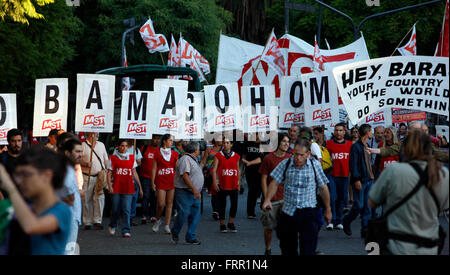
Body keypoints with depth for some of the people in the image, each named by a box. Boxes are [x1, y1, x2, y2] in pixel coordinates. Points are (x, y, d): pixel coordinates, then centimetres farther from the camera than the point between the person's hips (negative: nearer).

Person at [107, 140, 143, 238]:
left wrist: (140, 187, 12)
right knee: (116, 209, 5)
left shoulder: (131, 158, 11)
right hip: (116, 188, -1)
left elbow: (134, 173, 14)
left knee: (127, 210, -5)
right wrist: (110, 186, -12)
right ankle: (112, 226, 30)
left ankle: (126, 231, -2)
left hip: (128, 188, 1)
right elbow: (109, 173, 1)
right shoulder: (113, 158, 4)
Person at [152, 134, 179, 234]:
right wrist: (153, 182, -3)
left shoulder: (174, 154, 10)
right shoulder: (158, 153, 2)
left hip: (172, 181, 3)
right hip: (161, 181, -3)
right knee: (161, 203, -8)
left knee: (169, 203, 2)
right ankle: (157, 221, 19)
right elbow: (154, 168, 2)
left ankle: (167, 226, 6)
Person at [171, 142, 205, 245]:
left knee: (195, 216, 4)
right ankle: (174, 233, 12)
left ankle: (191, 238, 8)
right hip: (184, 193, -10)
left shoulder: (194, 160, 19)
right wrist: (194, 189, -25)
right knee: (184, 213, -10)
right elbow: (185, 175, -22)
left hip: (195, 194, 10)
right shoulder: (185, 159, -12)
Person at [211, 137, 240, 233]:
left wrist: (239, 182, 11)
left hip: (233, 185, 2)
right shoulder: (218, 156, 1)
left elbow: (238, 170, 15)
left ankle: (231, 223, 15)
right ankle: (222, 225, 14)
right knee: (222, 205, 5)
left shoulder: (236, 156, 9)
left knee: (234, 204, -1)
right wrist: (214, 182, -12)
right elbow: (214, 169, -4)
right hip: (222, 185, -2)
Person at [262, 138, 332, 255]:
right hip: (288, 211, 2)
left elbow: (323, 188, 5)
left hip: (308, 211, -2)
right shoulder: (285, 164, -1)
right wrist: (267, 200, -18)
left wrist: (327, 210, 11)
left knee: (308, 250, -9)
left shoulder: (315, 165, -2)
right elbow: (274, 183, -2)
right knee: (287, 248, 14)